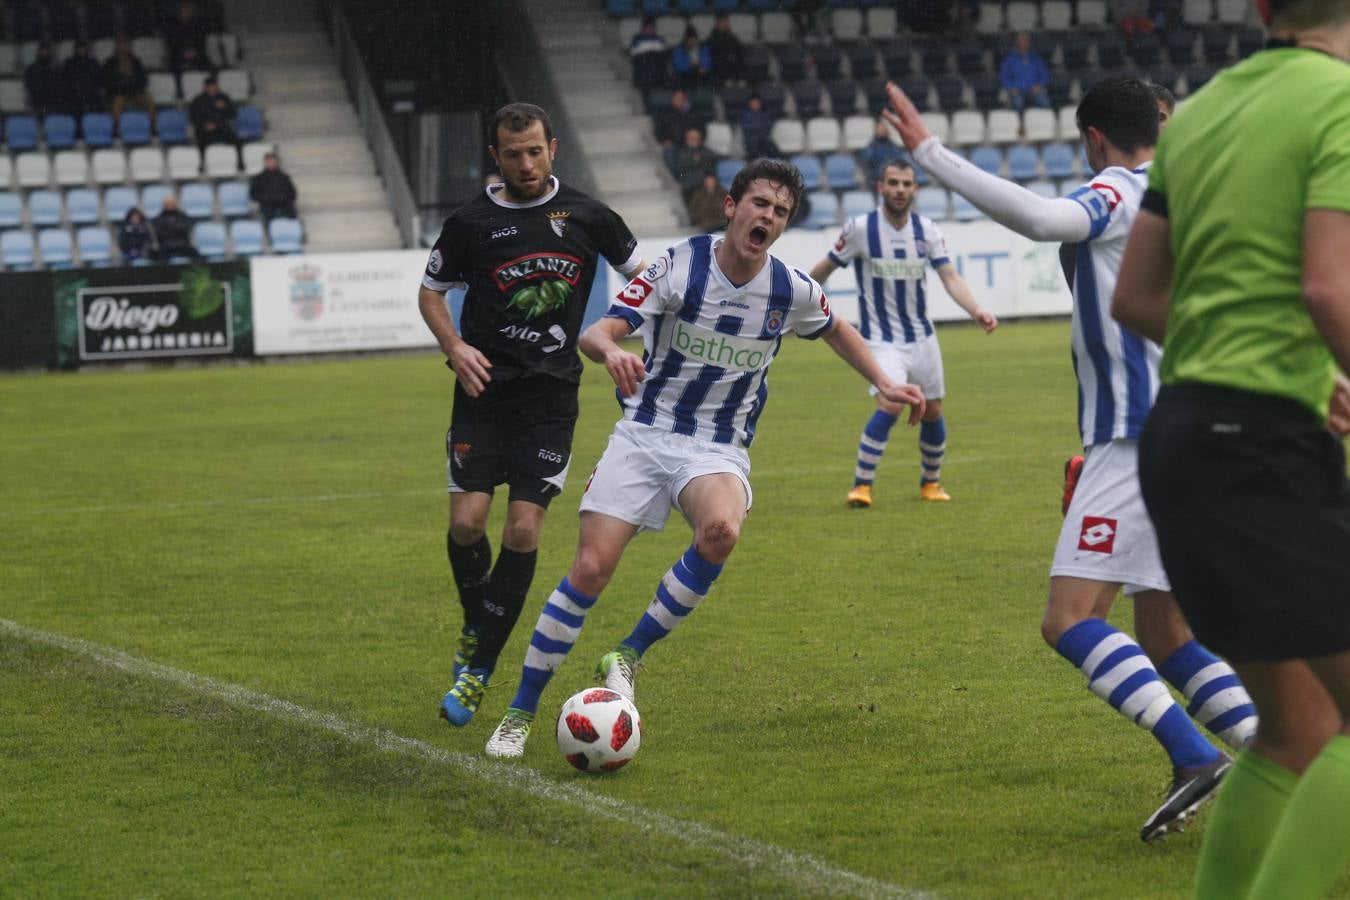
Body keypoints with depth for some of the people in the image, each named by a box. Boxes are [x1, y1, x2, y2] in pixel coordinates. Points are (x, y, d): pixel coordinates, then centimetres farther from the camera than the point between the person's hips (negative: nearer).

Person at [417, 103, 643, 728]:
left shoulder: (586, 216, 1)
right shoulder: (470, 223, -1)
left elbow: (642, 275, 14)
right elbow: (431, 291, 12)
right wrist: (454, 346, -6)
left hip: (552, 395, 0)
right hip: (485, 389, 0)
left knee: (523, 531, -8)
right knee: (466, 522, -9)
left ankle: (476, 672, 1)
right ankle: (476, 631, 21)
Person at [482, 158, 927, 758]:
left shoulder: (792, 291, -2)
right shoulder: (679, 266, -10)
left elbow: (835, 330, 23)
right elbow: (596, 332, -18)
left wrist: (884, 384, 16)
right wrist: (612, 352, -41)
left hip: (719, 450, 1)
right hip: (644, 434, -1)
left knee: (721, 529, -34)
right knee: (590, 569, -13)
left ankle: (628, 657, -14)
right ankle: (520, 714, 4)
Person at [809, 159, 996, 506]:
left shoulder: (927, 230, -4)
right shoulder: (860, 228, -13)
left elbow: (950, 276, -9)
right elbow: (825, 268, 0)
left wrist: (977, 310, -26)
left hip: (921, 337, 4)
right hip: (881, 340, -4)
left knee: (932, 411, 10)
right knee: (889, 405, -24)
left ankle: (930, 482, 33)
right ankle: (861, 484, -11)